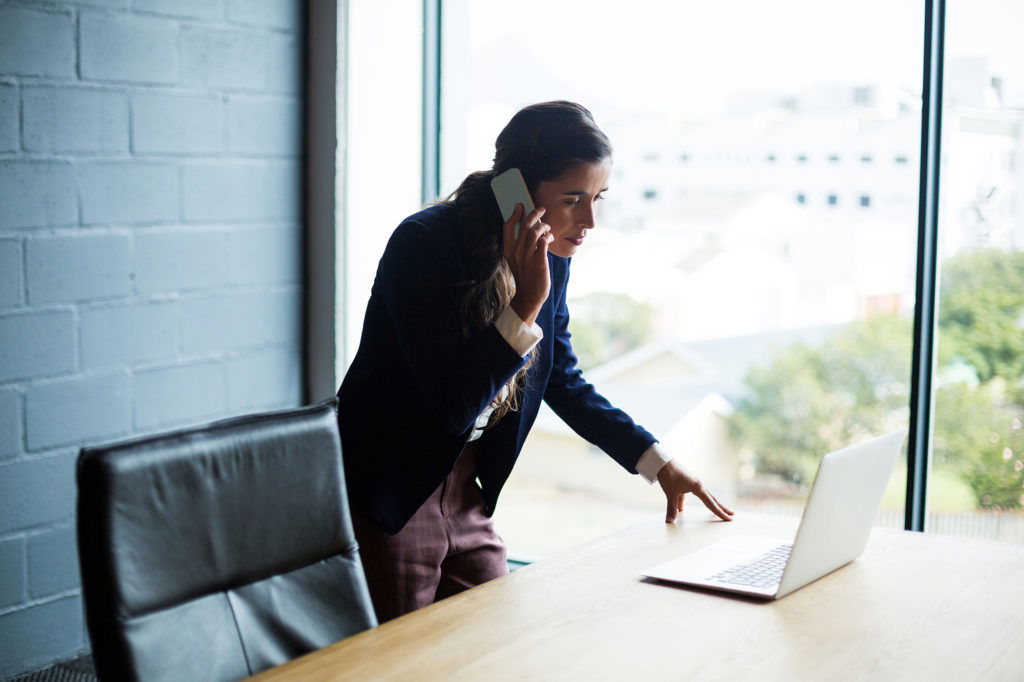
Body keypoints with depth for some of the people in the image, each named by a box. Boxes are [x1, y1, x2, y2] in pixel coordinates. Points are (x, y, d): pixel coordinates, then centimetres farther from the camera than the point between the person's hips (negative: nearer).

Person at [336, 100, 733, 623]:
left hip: (467, 499, 7)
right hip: (386, 501, -7)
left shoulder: (550, 256, 0)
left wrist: (659, 463, 8)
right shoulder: (423, 246, -22)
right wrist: (526, 305, -29)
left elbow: (563, 381, 13)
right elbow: (452, 407, -24)